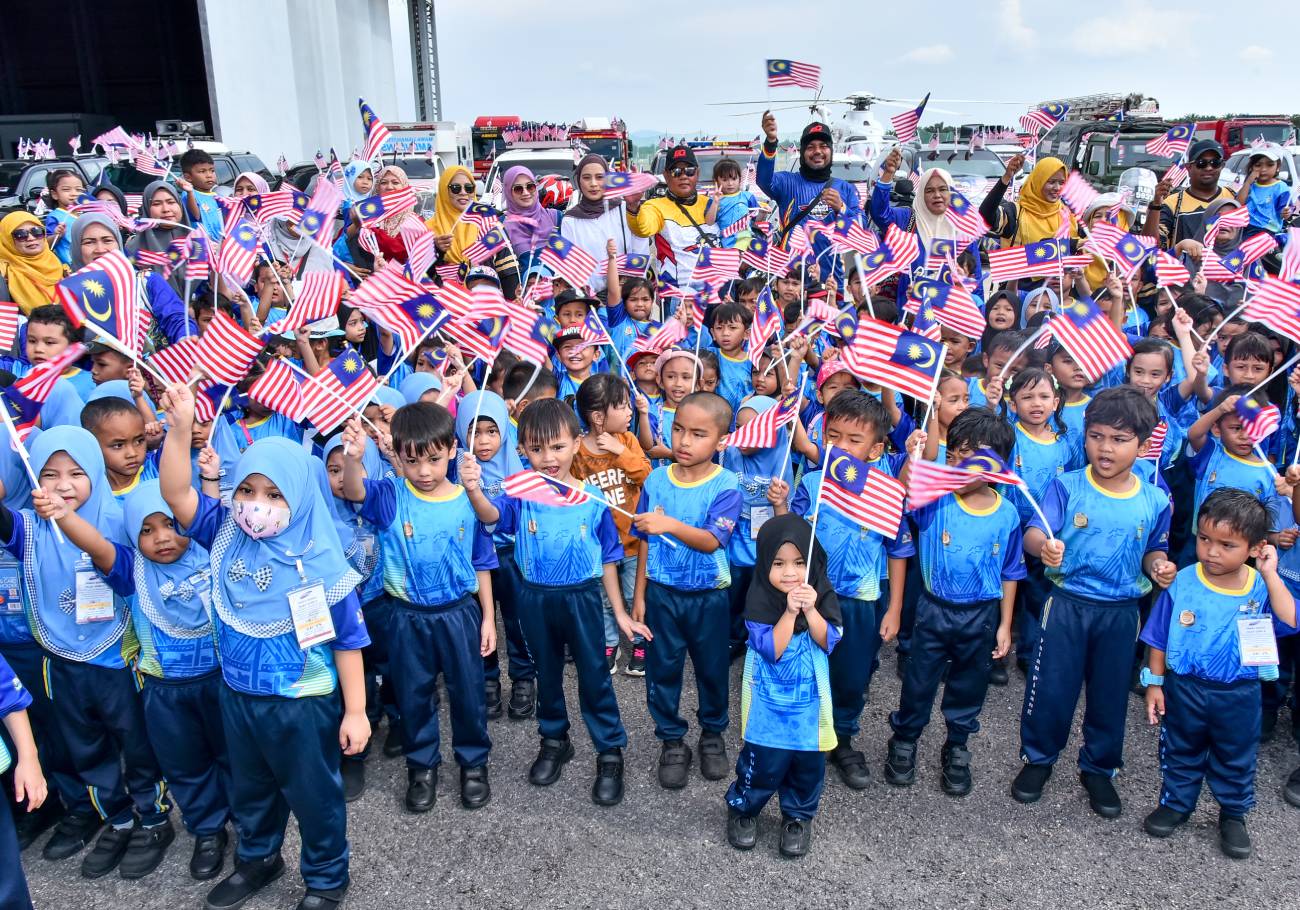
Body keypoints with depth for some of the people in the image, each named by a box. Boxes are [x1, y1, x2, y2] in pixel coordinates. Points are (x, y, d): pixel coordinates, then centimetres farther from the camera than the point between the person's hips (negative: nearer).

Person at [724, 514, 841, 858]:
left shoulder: (822, 593, -6)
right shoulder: (759, 599, -14)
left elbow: (829, 642, -11)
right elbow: (772, 650, -20)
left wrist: (810, 610, -24)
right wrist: (789, 612, -29)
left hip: (809, 698, 3)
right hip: (770, 699, -2)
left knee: (808, 760, 10)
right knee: (764, 761, 2)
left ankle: (799, 815, 33)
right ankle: (742, 808, 28)